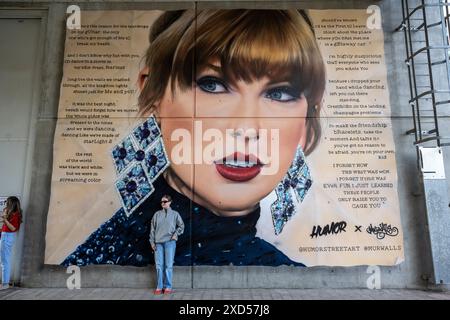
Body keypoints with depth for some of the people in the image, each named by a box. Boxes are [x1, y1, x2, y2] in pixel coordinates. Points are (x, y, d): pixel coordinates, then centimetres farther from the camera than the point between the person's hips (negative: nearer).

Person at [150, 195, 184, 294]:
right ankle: (159, 287, 12)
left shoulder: (175, 214, 5)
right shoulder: (157, 214, 11)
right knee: (159, 265, 3)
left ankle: (168, 287, 8)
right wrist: (152, 242, 5)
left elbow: (181, 226, 10)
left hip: (170, 242, -2)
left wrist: (176, 234, -4)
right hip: (158, 243, 2)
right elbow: (152, 228, 10)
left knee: (168, 265, -1)